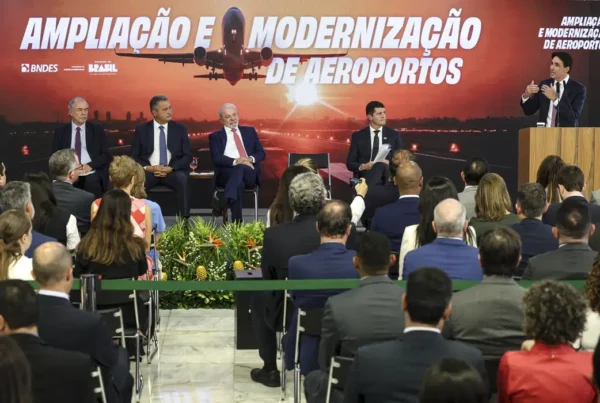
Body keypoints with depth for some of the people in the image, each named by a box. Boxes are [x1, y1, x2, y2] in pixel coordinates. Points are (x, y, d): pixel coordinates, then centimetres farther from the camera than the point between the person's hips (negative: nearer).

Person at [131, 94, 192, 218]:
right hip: (149, 171, 0)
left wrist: (171, 168, -14)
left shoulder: (180, 129, 8)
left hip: (173, 171, 0)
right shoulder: (141, 129, 8)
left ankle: (184, 220, -31)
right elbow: (134, 156, 6)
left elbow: (187, 156, 3)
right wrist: (148, 167, -14)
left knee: (182, 179, -35)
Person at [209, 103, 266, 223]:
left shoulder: (250, 131, 23)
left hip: (249, 173, 2)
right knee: (238, 183, -39)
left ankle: (225, 203, -45)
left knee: (242, 168, -37)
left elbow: (261, 153, 15)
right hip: (226, 174, -2)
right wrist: (235, 161, -20)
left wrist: (250, 159, -10)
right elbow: (217, 158, -2)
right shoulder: (215, 136, 14)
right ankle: (237, 224, -46)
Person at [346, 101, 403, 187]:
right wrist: (362, 166, -14)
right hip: (365, 176, -1)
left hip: (387, 176, 1)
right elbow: (350, 163, 9)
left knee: (381, 166, -38)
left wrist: (389, 164, -10)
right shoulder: (358, 136, 10)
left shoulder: (394, 135, 12)